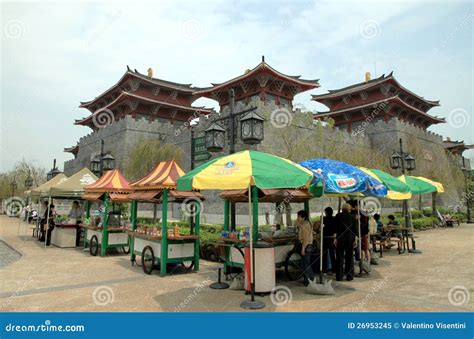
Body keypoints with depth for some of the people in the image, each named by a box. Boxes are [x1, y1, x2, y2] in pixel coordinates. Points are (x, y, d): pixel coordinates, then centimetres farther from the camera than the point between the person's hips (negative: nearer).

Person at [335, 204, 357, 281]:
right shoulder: (352, 216, 0)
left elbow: (336, 228, -5)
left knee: (340, 257, 6)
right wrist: (355, 238, 4)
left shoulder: (338, 216, -3)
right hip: (350, 238, 1)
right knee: (349, 257, 9)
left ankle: (339, 276, 8)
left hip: (340, 238, -1)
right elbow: (355, 228, -1)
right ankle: (349, 276, 12)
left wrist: (335, 238, -2)